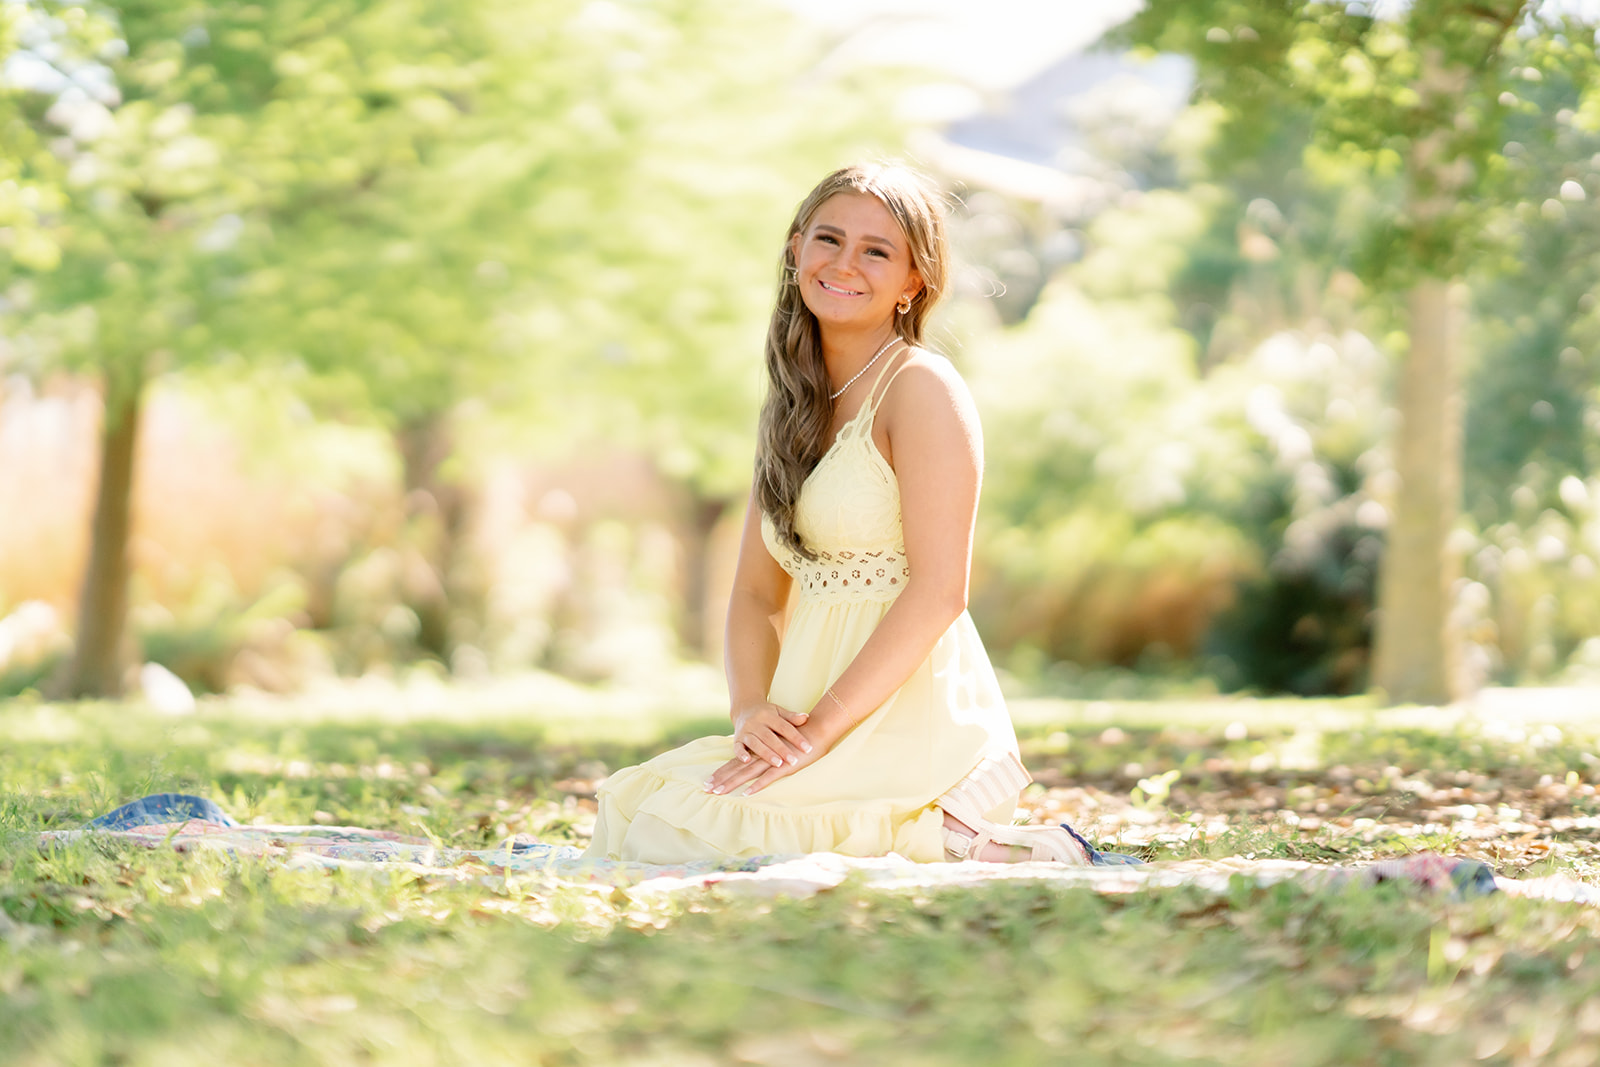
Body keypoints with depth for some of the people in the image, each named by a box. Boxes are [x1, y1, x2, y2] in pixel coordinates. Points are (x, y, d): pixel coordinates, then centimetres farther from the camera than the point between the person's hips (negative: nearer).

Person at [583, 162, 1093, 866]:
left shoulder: (921, 386, -8)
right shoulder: (794, 403, 16)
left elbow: (939, 590, -17)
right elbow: (757, 590, 12)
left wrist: (820, 728, -20)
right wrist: (751, 709, -7)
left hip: (908, 719, -8)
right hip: (810, 717, 8)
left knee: (665, 832, -18)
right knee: (631, 803, 1)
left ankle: (967, 843, -9)